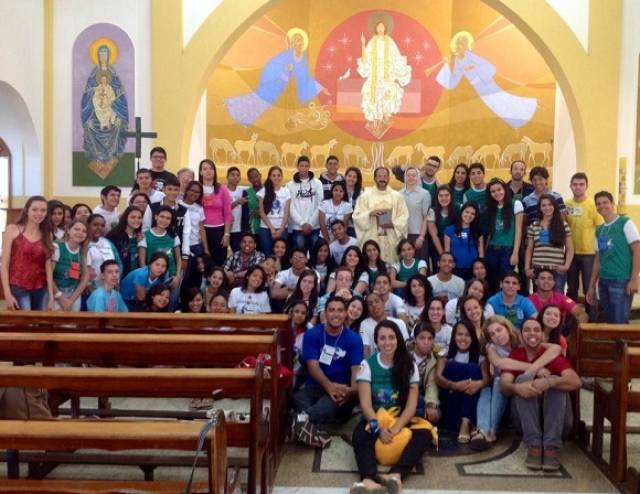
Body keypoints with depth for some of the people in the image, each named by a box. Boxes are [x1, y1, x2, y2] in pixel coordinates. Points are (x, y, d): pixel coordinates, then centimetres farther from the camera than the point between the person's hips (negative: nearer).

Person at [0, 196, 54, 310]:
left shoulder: (47, 235, 9)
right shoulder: (12, 230, 1)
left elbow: (48, 267, 6)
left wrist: (51, 296, 1)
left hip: (41, 290, 3)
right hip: (18, 288, -3)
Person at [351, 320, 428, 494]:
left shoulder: (409, 365, 1)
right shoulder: (367, 365, -1)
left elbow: (412, 404, -6)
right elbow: (365, 404, -8)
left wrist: (395, 428, -23)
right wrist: (378, 428, -25)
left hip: (401, 420, 1)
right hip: (374, 419, -1)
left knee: (424, 434, -30)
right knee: (359, 437, -33)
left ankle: (396, 474, -52)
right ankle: (370, 479, -59)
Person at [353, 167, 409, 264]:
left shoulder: (397, 196, 8)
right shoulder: (365, 196, 6)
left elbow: (404, 216, 5)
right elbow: (357, 216, 1)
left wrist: (393, 224, -12)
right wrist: (370, 213, -15)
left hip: (391, 239, 1)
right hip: (371, 239, -1)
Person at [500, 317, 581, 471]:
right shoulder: (514, 356, 2)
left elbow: (576, 382, -20)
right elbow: (504, 385, -14)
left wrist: (549, 381, -39)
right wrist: (516, 387, -39)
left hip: (553, 412, 0)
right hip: (523, 415, 1)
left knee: (555, 381, -25)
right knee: (524, 378, -24)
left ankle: (551, 447, -32)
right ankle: (533, 445, -31)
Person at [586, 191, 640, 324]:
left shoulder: (625, 223, -2)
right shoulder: (599, 230, 15)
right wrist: (592, 286, 15)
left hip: (622, 280, -6)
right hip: (604, 282, 6)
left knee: (620, 322, -8)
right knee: (609, 321, 10)